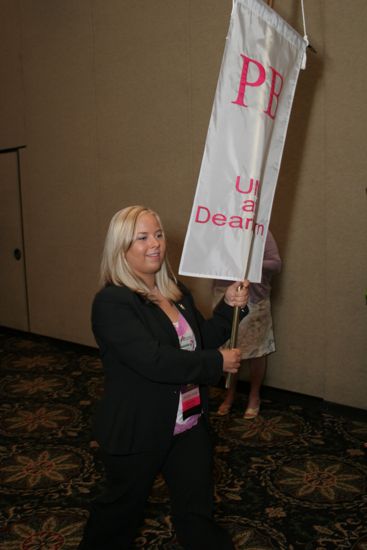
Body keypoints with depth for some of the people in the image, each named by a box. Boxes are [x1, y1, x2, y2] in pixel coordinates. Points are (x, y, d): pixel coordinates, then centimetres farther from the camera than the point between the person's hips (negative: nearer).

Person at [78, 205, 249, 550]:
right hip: (137, 432, -5)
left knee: (197, 512, 18)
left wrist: (230, 306, -7)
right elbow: (154, 360, -30)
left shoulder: (177, 293, 4)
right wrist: (218, 363, -22)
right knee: (123, 509, 21)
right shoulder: (112, 302, -21)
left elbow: (201, 340, 8)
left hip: (190, 425, 6)